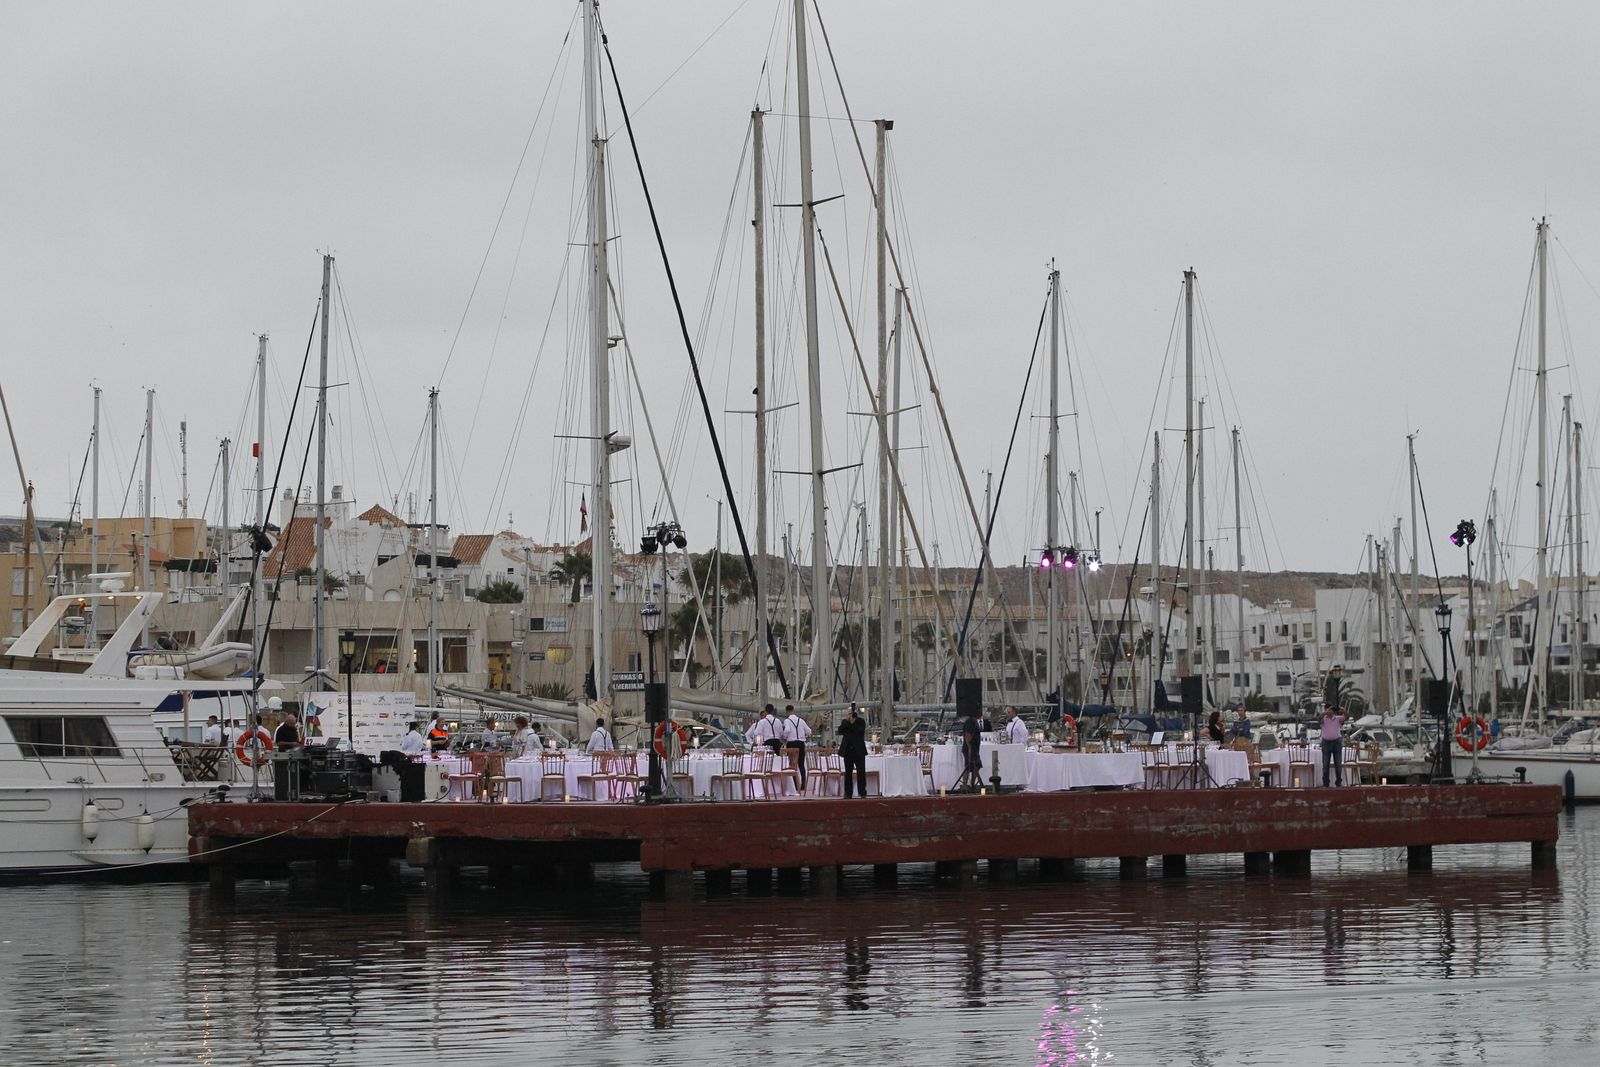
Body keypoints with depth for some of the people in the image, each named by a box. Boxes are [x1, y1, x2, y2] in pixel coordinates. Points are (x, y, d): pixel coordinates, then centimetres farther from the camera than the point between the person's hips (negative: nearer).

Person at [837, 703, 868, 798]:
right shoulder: (845, 722, 11)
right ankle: (848, 793, 6)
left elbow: (861, 732, -11)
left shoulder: (861, 721, 3)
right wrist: (846, 721, -11)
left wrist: (853, 723, -14)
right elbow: (840, 731, -4)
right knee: (848, 772, 3)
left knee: (861, 772, -3)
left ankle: (862, 792, 1)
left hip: (859, 751, -3)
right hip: (848, 750, 3)